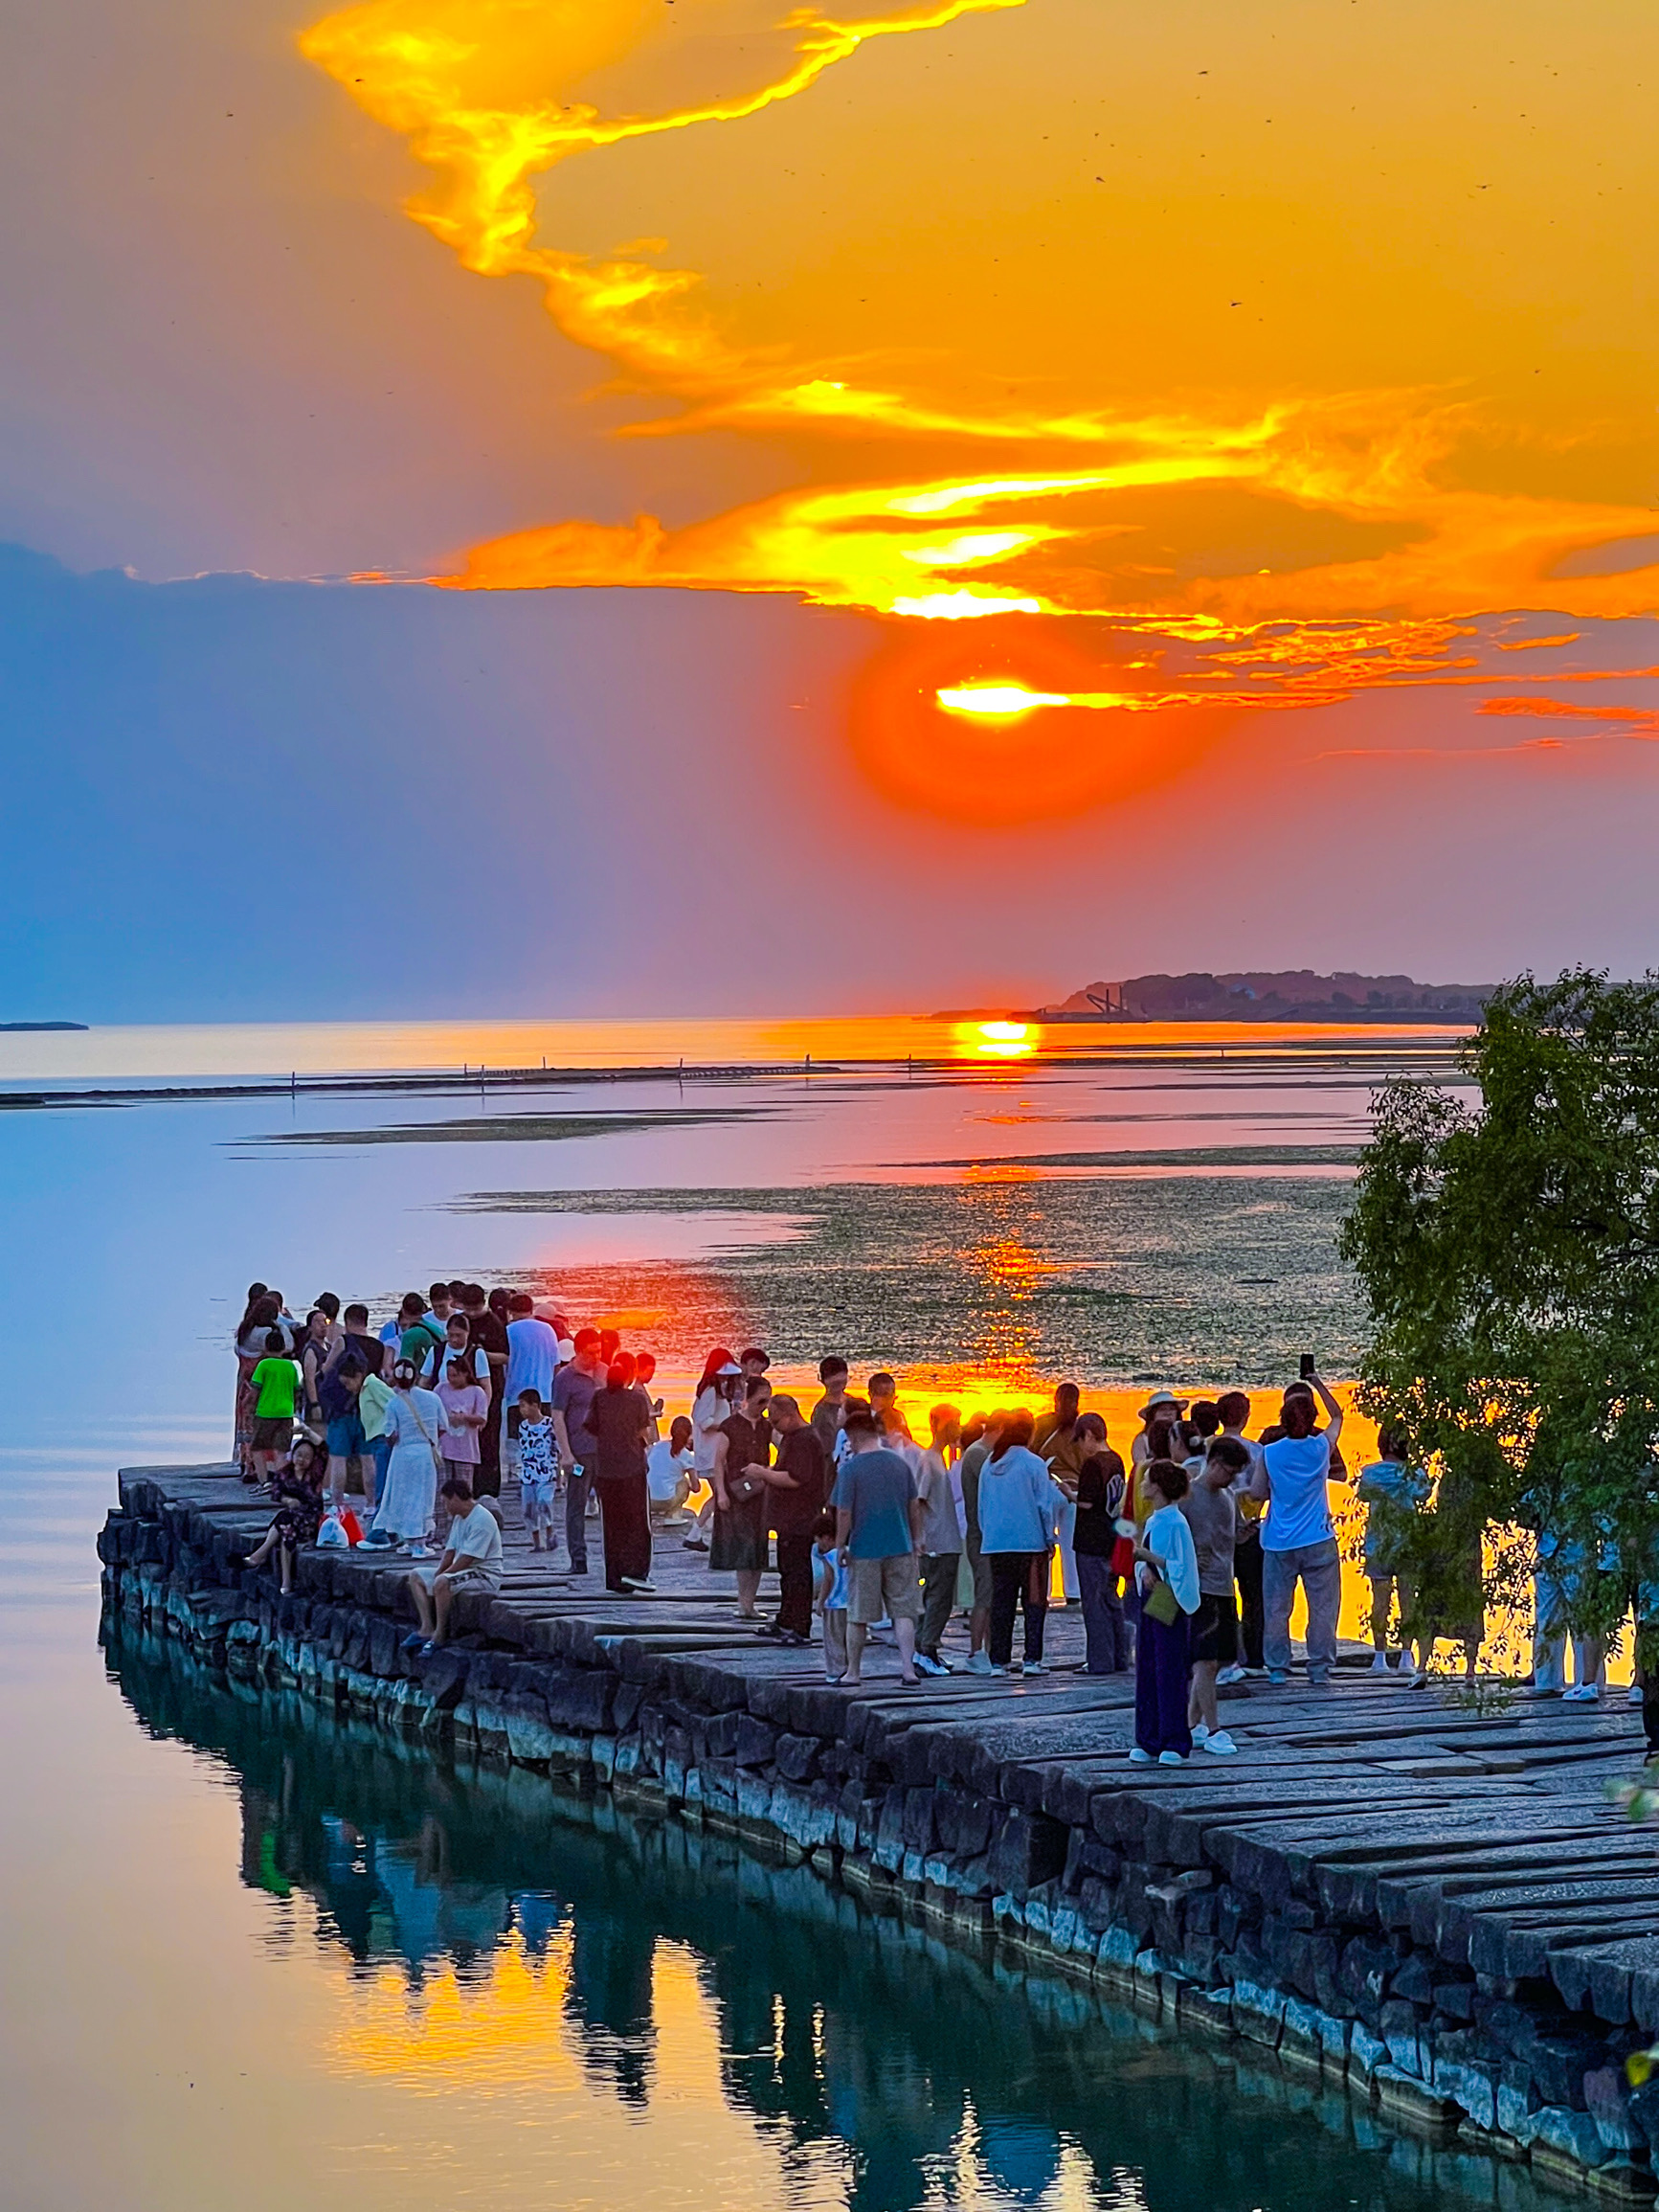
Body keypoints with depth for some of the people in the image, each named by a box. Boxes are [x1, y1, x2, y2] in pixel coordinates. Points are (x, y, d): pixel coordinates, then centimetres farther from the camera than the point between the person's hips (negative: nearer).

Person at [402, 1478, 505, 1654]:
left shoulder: (481, 1519, -20)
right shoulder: (459, 1519, 12)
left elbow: (466, 1559, -24)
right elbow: (450, 1552, 13)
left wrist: (440, 1575, -17)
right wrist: (438, 1572, -5)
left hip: (485, 1575, -11)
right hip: (461, 1572, 11)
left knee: (442, 1582, -35)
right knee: (417, 1576, 10)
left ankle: (439, 1636, -23)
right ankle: (427, 1629, -3)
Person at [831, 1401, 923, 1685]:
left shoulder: (850, 1468, -10)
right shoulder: (900, 1463, 3)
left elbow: (844, 1513, -11)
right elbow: (914, 1506, 9)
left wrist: (840, 1545, 1)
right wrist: (916, 1539, 20)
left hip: (864, 1549, -3)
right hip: (900, 1549, 3)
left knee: (857, 1615, 7)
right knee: (903, 1611, 4)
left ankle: (853, 1672, 15)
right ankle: (908, 1669, -7)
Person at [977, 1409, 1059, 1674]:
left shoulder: (989, 1464, 5)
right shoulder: (1033, 1464, -9)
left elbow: (982, 1505, 10)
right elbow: (1045, 1505, -6)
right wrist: (1049, 1537, 4)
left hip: (995, 1543, 4)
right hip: (1030, 1542, -4)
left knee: (1001, 1602, 8)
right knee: (1034, 1602, 2)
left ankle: (999, 1661, 6)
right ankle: (1032, 1659, -3)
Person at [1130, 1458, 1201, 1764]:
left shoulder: (1175, 1523, -13)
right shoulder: (1152, 1521, 13)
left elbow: (1180, 1568, -15)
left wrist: (1149, 1558, -21)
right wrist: (1144, 1569, -6)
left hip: (1170, 1603, -9)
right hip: (1151, 1598, 9)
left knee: (1170, 1673, -5)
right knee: (1146, 1671, 9)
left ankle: (1176, 1745, 0)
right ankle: (1149, 1742, 14)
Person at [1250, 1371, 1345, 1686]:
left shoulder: (1270, 1453, -5)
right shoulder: (1321, 1447, -2)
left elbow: (1256, 1492, -1)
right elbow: (1337, 1415, 16)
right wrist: (1318, 1385, 23)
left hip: (1279, 1543, 0)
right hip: (1318, 1542, 0)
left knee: (1277, 1608, 7)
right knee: (1322, 1606, 5)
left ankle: (1278, 1667, 9)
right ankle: (1320, 1667, 5)